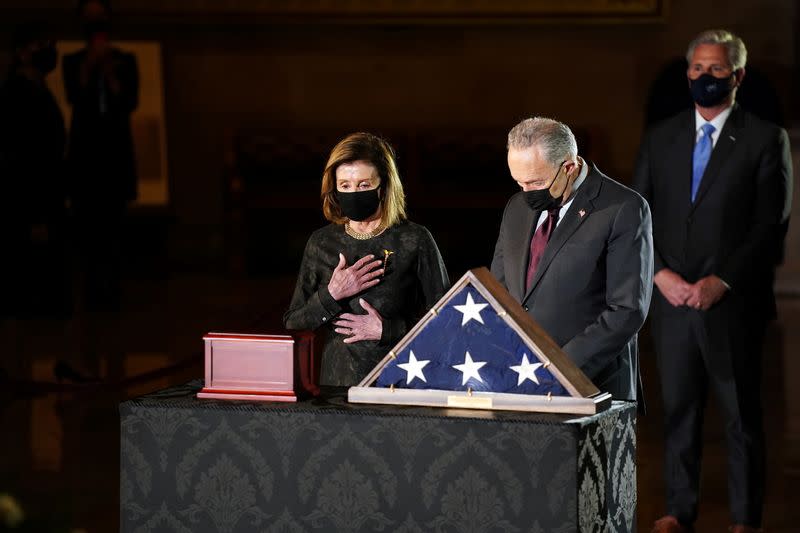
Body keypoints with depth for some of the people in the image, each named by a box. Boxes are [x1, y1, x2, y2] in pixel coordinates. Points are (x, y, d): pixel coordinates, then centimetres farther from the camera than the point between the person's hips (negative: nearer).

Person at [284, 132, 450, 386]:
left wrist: (387, 331, -7)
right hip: (335, 386, 3)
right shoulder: (321, 242, 11)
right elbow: (292, 325, 11)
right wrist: (331, 296, -5)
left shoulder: (414, 241, 1)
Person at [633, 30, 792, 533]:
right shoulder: (661, 137, 10)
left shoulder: (766, 139, -2)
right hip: (673, 298, 3)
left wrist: (720, 282, -15)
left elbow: (770, 226, -7)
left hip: (734, 302, -3)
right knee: (679, 408, 7)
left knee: (742, 412, 4)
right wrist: (660, 274, -7)